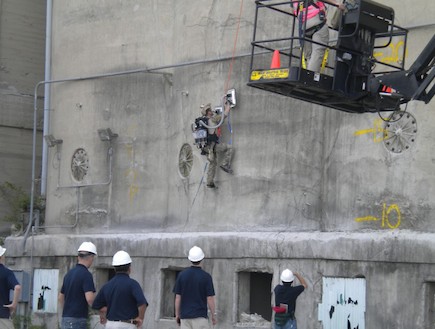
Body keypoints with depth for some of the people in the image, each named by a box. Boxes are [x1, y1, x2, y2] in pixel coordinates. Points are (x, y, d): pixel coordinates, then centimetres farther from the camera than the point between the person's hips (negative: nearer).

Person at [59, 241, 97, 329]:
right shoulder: (86, 274, -12)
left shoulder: (69, 273, 13)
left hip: (65, 319, 8)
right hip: (77, 320, -8)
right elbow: (89, 298, -23)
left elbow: (61, 297, 21)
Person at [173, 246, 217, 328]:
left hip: (185, 316, 3)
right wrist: (213, 316, 4)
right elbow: (210, 299, -6)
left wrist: (177, 314, 12)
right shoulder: (206, 276, -6)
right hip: (200, 316, -3)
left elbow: (178, 297, 3)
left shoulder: (182, 275, 2)